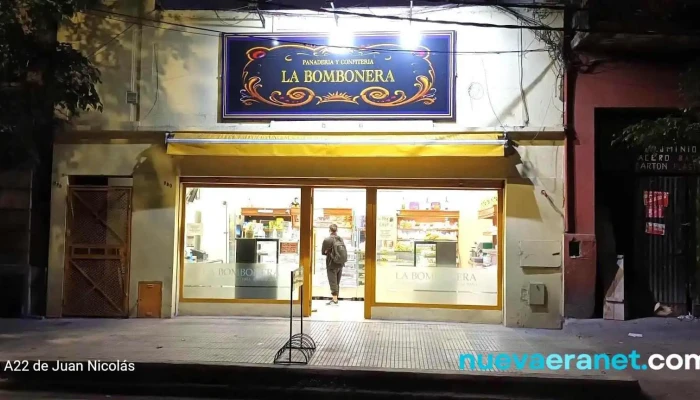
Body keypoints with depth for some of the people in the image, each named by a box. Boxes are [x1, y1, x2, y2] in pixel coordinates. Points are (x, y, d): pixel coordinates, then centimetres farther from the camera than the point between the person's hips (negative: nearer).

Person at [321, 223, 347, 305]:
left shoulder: (327, 240, -16)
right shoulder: (341, 239, 0)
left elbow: (323, 252, -9)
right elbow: (344, 251, 6)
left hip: (332, 264, -5)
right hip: (340, 264, 5)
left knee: (333, 282, 2)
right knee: (337, 282, 16)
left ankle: (335, 299, 4)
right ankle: (336, 298, 25)